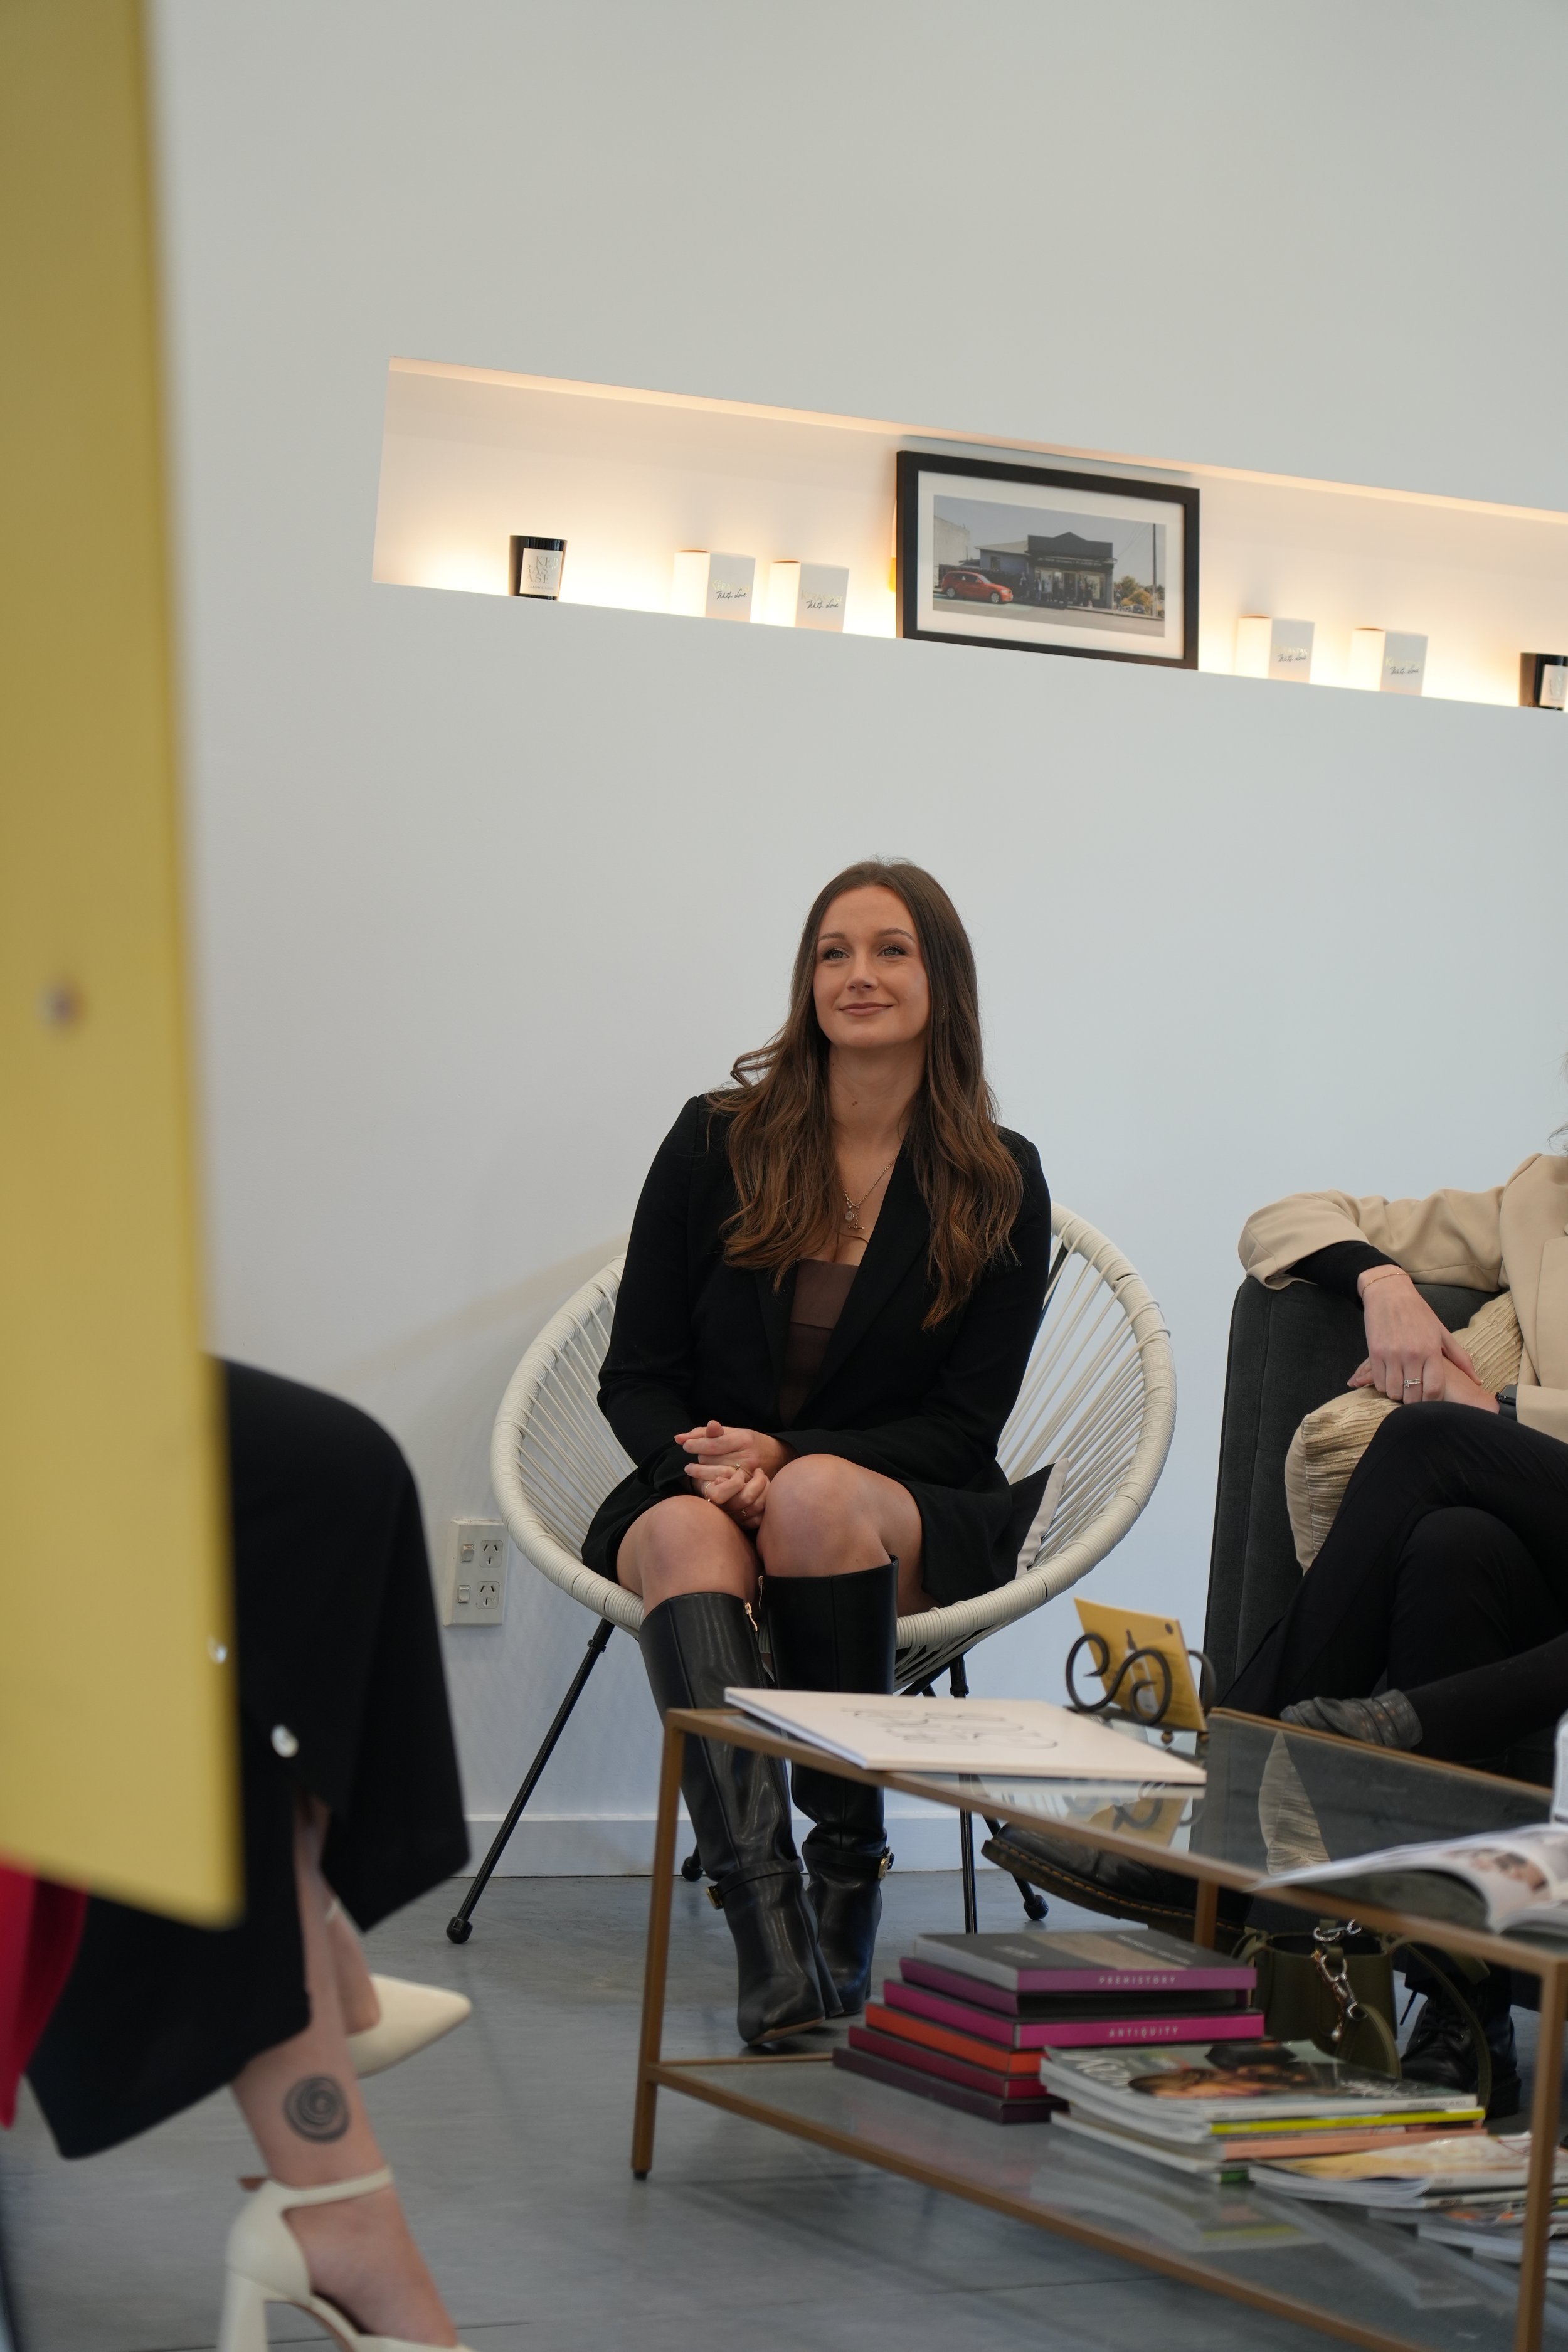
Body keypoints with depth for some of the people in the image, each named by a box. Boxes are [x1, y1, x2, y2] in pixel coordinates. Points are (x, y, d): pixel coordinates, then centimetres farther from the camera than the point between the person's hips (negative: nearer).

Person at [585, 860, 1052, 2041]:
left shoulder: (999, 1184, 2)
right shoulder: (716, 1141, 4)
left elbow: (963, 1427, -1)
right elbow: (636, 1378, 6)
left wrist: (786, 1456, -17)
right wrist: (706, 1460, -17)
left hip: (912, 1518, -1)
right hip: (702, 1485, 1)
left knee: (817, 1497, -36)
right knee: (686, 1536, -35)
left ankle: (850, 1866, -25)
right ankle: (767, 1928, -51)